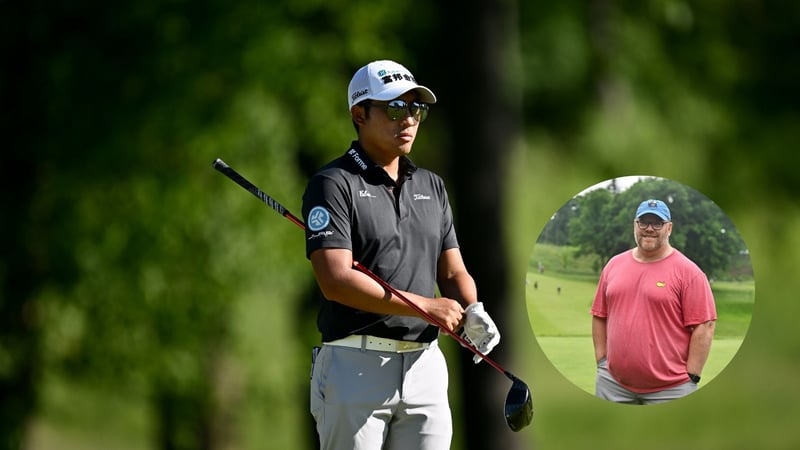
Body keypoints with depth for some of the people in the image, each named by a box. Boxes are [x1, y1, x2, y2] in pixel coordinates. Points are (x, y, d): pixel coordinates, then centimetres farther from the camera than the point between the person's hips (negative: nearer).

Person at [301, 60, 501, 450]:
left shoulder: (432, 187, 17)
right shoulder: (333, 184, -5)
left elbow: (453, 273, 16)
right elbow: (336, 281, -15)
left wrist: (472, 312, -7)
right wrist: (425, 306, -17)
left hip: (425, 364, 6)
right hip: (355, 367, -6)